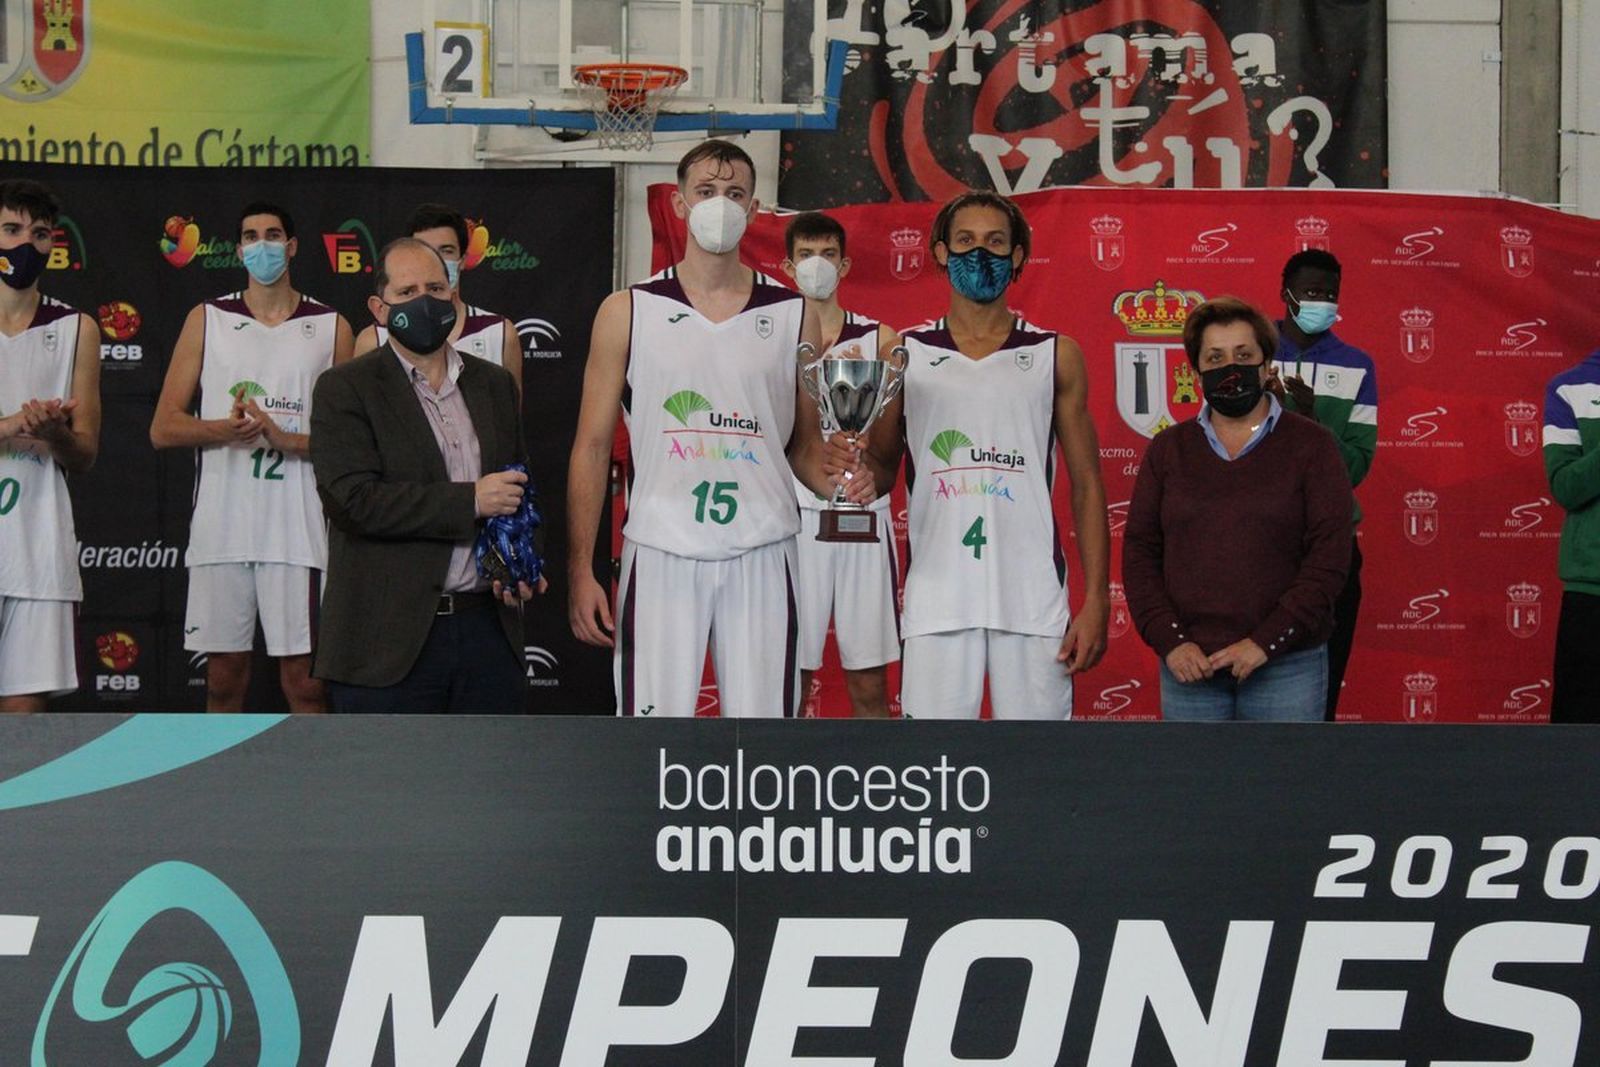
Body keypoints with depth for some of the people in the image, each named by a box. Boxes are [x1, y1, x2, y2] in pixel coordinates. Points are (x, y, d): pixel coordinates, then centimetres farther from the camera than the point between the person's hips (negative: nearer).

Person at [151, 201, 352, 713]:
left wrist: (286, 439, -12)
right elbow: (163, 428, 6)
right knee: (223, 676, 6)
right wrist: (225, 429, -13)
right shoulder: (207, 320, 10)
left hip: (297, 530, -1)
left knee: (303, 678, -2)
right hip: (220, 525, 1)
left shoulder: (330, 327, 8)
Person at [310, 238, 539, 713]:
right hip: (390, 637, -5)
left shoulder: (494, 383, 14)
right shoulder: (344, 389, -3)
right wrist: (471, 500, -15)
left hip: (488, 626, 5)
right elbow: (354, 499, -16)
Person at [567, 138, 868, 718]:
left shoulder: (793, 315, 9)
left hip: (761, 555, 2)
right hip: (661, 554, -1)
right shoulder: (628, 311, 5)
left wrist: (837, 481, -8)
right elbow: (593, 446, 5)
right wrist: (581, 571, -2)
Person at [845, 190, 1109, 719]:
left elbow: (1087, 486, 9)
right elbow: (881, 469, 14)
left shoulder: (1056, 356, 10)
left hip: (1033, 600, 0)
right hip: (936, 596, 0)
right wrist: (850, 463, -11)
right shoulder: (905, 354, 10)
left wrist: (1096, 601, -1)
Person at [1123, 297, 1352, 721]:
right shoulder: (1168, 449, 11)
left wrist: (1266, 642, -13)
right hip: (1189, 666, 2)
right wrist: (1170, 641, -7)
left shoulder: (1311, 445, 2)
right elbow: (1139, 551, 7)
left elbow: (1330, 556, -5)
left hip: (1285, 666, -2)